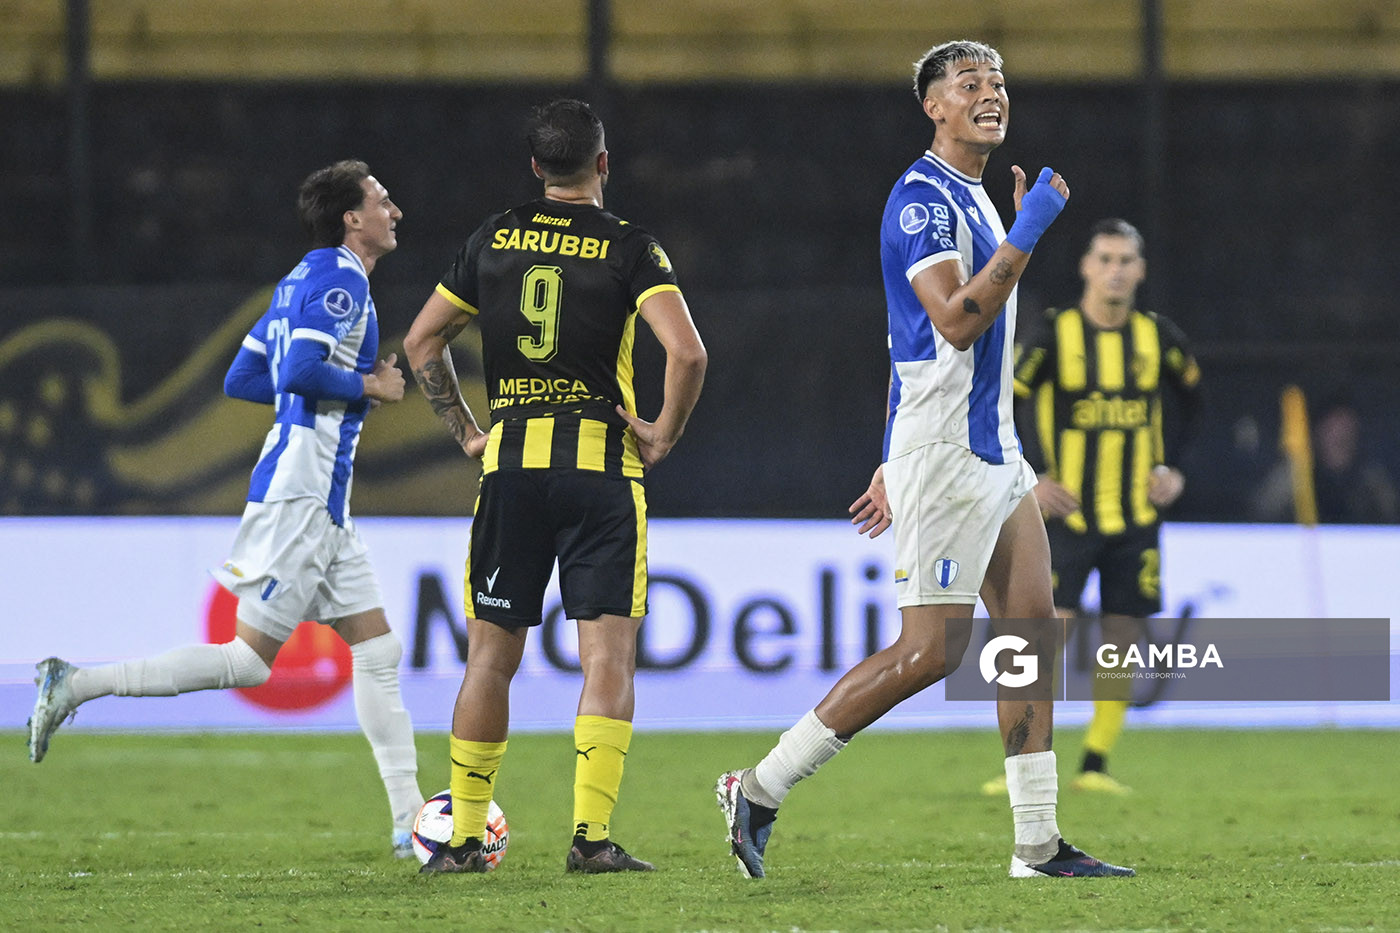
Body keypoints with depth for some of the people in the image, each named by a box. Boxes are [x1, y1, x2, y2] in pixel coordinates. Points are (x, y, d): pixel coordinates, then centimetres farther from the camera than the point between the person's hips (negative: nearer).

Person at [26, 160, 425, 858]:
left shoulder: (304, 279, 18)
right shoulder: (338, 280, -11)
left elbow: (241, 380, 19)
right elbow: (299, 372, -25)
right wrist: (369, 387, -10)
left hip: (324, 508, 10)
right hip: (299, 496, -10)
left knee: (378, 651, 6)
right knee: (250, 659, -9)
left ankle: (410, 824, 4)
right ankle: (74, 685, -6)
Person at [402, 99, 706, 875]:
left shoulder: (495, 239, 8)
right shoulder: (629, 247, -3)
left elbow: (421, 342, 14)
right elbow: (687, 351, -16)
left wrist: (464, 431, 17)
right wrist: (664, 436, -3)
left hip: (509, 462, 3)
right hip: (601, 464, -3)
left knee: (491, 655, 10)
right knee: (608, 656, -2)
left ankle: (463, 838, 12)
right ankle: (592, 834, -13)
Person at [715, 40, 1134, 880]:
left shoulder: (973, 199, 18)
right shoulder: (923, 198, -13)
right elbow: (956, 322, -25)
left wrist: (897, 465, 24)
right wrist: (1029, 231, -25)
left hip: (992, 450, 10)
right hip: (943, 459, -10)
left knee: (1034, 627, 4)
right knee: (931, 652, -10)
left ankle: (1039, 843, 5)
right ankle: (761, 790, -4)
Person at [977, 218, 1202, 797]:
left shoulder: (1159, 340, 2)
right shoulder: (1051, 335, -7)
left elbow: (1189, 400, 20)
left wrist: (1171, 467, 9)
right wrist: (1031, 477, -11)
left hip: (1136, 517, 3)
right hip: (1066, 512, -3)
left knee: (1122, 637, 2)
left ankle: (1095, 765, 11)